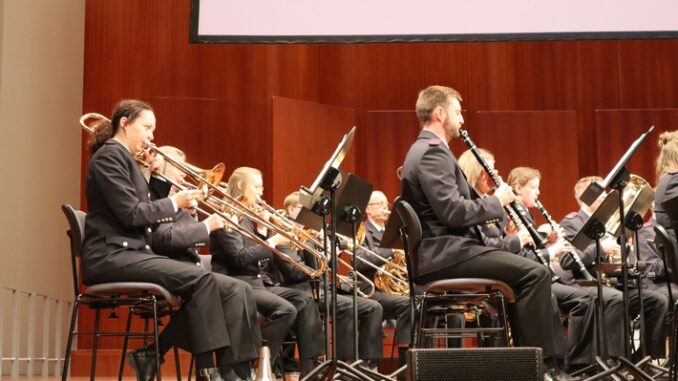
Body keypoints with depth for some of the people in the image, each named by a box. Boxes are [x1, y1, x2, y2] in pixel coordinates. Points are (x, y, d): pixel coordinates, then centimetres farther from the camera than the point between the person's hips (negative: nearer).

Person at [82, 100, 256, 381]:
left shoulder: (123, 157, 21)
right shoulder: (110, 155, -8)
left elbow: (143, 214, 17)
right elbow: (131, 213, -17)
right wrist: (174, 203, -7)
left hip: (128, 252, 10)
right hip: (112, 256, -10)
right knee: (201, 279, -21)